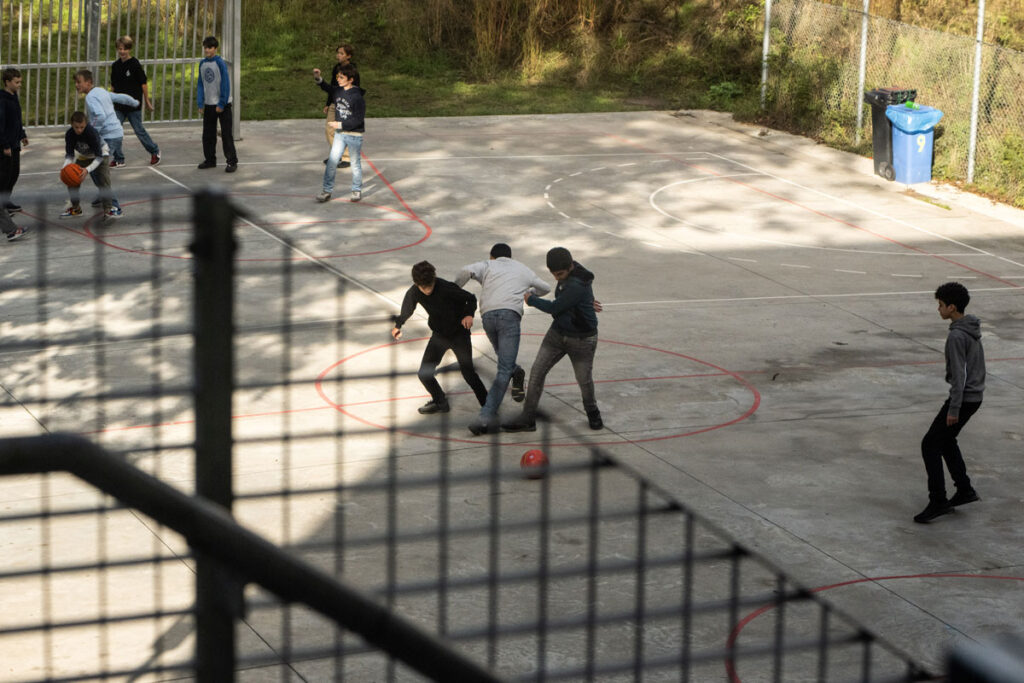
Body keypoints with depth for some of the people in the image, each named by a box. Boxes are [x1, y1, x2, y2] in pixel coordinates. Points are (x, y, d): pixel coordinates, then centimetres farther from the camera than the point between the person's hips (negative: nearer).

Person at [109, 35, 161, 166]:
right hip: (119, 106, 5)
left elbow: (144, 83, -6)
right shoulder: (115, 65, 4)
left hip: (133, 104, -5)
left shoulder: (135, 64, -11)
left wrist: (147, 100, -3)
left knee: (139, 130, 4)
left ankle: (154, 151, 27)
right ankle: (118, 159, 5)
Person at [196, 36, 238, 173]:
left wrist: (222, 104, -14)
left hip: (223, 104, -6)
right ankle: (210, 160, 22)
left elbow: (225, 84, -13)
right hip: (209, 104, 6)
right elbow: (200, 84, 9)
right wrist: (200, 103, 2)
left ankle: (232, 162, 0)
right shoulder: (202, 63, 5)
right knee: (208, 134, 11)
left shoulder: (220, 63, -13)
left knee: (226, 134, -4)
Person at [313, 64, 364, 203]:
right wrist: (317, 78, 0)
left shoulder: (357, 97, -20)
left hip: (355, 135, -6)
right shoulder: (337, 91, 0)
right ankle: (327, 190, 5)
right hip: (340, 134, 6)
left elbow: (359, 119, -19)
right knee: (332, 162, 0)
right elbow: (326, 88, 19)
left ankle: (357, 190, 24)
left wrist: (341, 125, -19)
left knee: (355, 164, 8)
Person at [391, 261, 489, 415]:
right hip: (439, 334, 5)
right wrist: (397, 325, -22)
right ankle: (440, 402, 24)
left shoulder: (447, 288, -29)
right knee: (424, 373, -1)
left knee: (467, 371, -13)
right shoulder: (413, 293, -17)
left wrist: (469, 314, -33)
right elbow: (406, 311, -3)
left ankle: (487, 403, 6)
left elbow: (471, 298, -16)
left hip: (459, 332, -5)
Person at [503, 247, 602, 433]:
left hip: (581, 339, -7)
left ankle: (592, 411, 43)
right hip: (558, 333, 7)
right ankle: (527, 419, 5)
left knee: (584, 380, 11)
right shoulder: (569, 271, -5)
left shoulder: (577, 286, -33)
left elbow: (554, 308, -25)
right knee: (537, 371, -1)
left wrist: (531, 299, -10)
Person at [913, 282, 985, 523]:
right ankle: (964, 490, 26)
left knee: (930, 445, -4)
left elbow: (959, 375, -23)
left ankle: (937, 501, -6)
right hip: (975, 396, 10)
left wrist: (954, 409, -20)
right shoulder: (972, 330, 9)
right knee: (946, 441, 24)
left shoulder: (957, 336, -21)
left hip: (963, 398, -10)